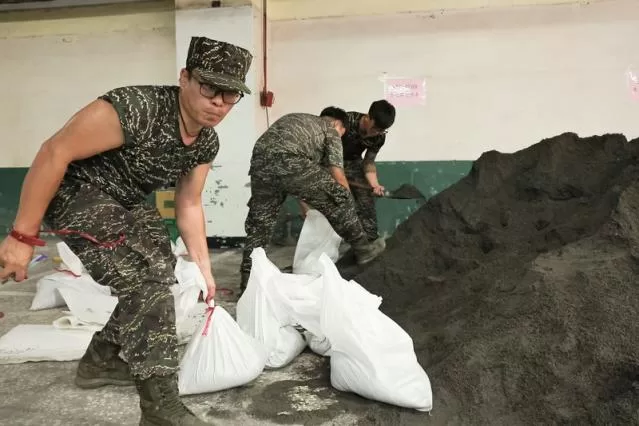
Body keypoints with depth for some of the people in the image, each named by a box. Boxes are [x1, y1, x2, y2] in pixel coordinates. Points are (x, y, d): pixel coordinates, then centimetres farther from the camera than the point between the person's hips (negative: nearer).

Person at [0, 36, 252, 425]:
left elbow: (189, 205, 4)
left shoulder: (207, 142, -7)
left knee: (161, 277, 14)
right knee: (146, 283, -21)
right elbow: (54, 152, -28)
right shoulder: (137, 109, -32)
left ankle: (99, 361, 34)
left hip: (127, 202, 9)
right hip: (76, 194, -9)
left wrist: (204, 269, 5)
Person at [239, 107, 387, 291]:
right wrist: (346, 201, 25)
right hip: (288, 162, -7)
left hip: (259, 162, 7)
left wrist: (304, 204, 44)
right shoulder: (330, 130, 19)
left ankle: (248, 280, 20)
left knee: (259, 224, 16)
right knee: (339, 199, 10)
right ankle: (362, 248, 22)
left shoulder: (295, 119, 40)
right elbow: (337, 176, 10)